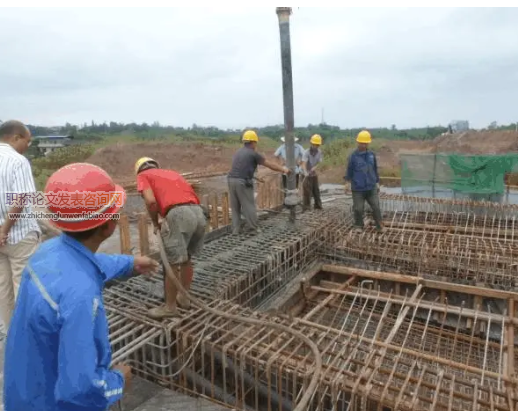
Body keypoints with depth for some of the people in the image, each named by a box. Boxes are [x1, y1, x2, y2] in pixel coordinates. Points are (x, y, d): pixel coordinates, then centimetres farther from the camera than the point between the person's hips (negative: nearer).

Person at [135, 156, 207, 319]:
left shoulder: (143, 175, 17)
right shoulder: (172, 172, 34)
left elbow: (151, 201, -3)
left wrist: (155, 223, 14)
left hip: (179, 214, -7)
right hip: (199, 213, 7)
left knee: (171, 264, 7)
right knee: (186, 258, 23)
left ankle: (170, 307, 20)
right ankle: (184, 297, 37)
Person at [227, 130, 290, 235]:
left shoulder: (238, 152, 18)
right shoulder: (253, 154, -4)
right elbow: (270, 164, 1)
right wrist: (283, 169, 13)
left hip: (232, 180, 7)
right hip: (243, 182, -7)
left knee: (235, 207, 12)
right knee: (249, 206, 4)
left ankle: (236, 229, 15)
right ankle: (254, 228, 14)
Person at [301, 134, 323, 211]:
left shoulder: (319, 152, -5)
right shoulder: (306, 152, -21)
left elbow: (319, 163, -7)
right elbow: (304, 164, -32)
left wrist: (313, 168, -28)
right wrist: (305, 173, -49)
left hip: (314, 174, 5)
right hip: (307, 175, -5)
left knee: (316, 191, 15)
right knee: (307, 192, -6)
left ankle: (318, 206, 30)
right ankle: (306, 208, 1)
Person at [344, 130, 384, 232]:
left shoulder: (371, 155, 3)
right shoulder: (353, 156, -7)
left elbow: (375, 169, 11)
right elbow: (349, 170, -2)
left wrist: (377, 183, 13)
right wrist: (348, 181, -12)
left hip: (371, 187, 3)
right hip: (358, 188, -3)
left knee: (376, 207, 5)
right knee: (358, 208, 5)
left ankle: (380, 226, 18)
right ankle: (358, 226, 23)